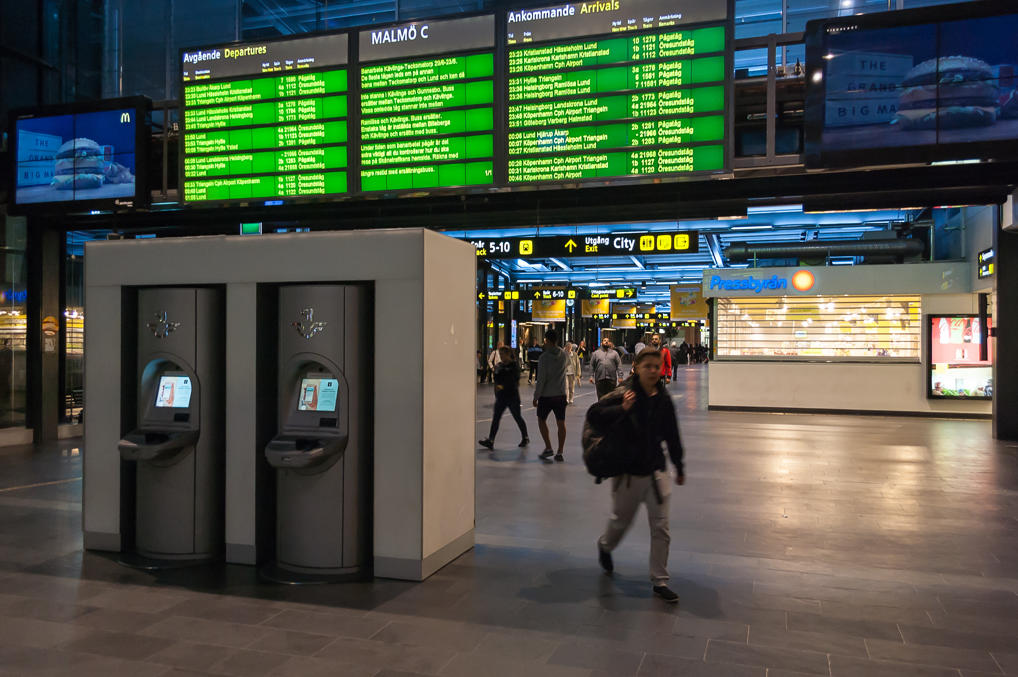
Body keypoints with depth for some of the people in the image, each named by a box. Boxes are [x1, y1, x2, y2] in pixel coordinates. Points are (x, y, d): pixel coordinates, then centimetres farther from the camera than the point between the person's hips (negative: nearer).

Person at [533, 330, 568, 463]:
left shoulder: (544, 357, -14)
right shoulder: (563, 354, 1)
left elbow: (541, 379, -15)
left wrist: (536, 396, -6)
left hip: (546, 395, -4)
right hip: (561, 394, 4)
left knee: (542, 420, 15)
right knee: (561, 423, 7)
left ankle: (548, 448, 7)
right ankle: (559, 453, 9)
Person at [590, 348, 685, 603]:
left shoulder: (664, 400, -1)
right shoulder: (624, 394, -15)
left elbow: (672, 436, 10)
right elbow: (593, 414, -16)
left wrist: (679, 467, 16)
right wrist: (621, 409, -29)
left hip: (656, 471, 3)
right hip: (628, 472, -3)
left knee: (661, 527, 2)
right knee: (621, 521, 16)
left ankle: (660, 582, 16)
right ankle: (605, 546, 50)